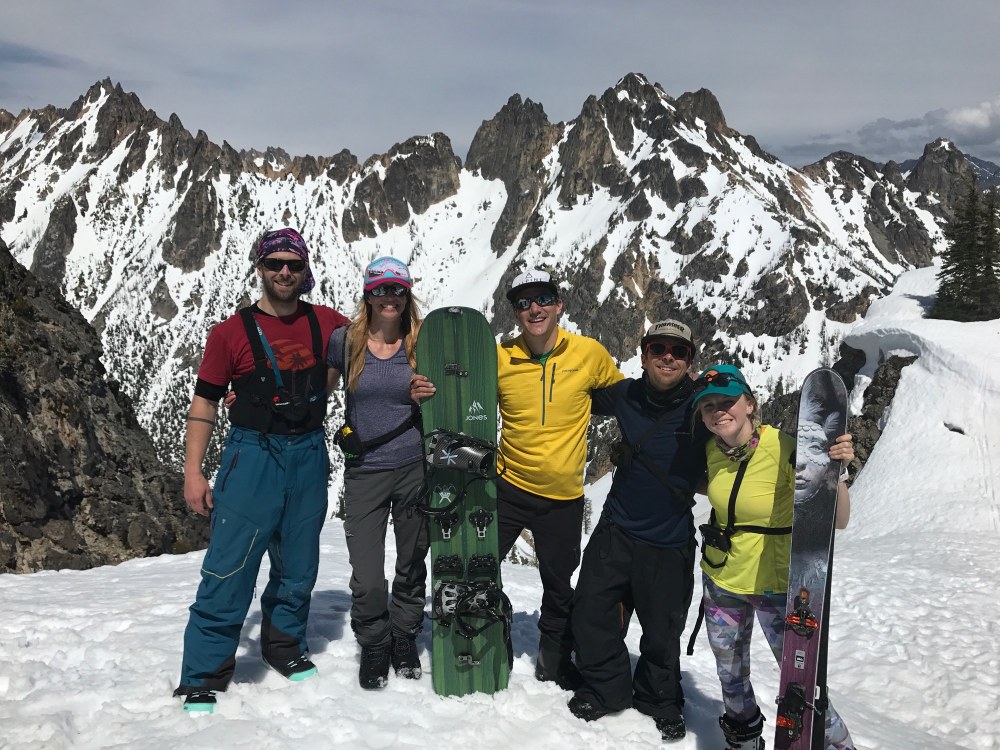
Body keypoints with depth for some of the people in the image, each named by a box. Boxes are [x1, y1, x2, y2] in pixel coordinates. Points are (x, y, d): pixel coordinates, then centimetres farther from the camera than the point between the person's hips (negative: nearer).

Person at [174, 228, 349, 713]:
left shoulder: (325, 323, 5)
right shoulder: (231, 332, -3)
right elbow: (204, 401, 0)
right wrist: (193, 471, -6)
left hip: (309, 457, 3)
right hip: (252, 455, -3)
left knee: (298, 565, 14)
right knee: (229, 569, -6)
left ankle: (284, 646, 35)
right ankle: (203, 679, 7)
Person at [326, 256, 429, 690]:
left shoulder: (420, 344, 1)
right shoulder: (344, 341, -2)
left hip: (414, 469, 1)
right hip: (363, 472, -1)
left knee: (412, 565, 13)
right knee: (366, 577, -3)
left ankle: (404, 641, 35)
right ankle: (373, 646, 24)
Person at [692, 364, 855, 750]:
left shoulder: (785, 450, -21)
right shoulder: (712, 450, -5)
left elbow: (836, 521, -22)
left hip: (776, 587, -5)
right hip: (721, 581, 5)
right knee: (731, 680, 19)